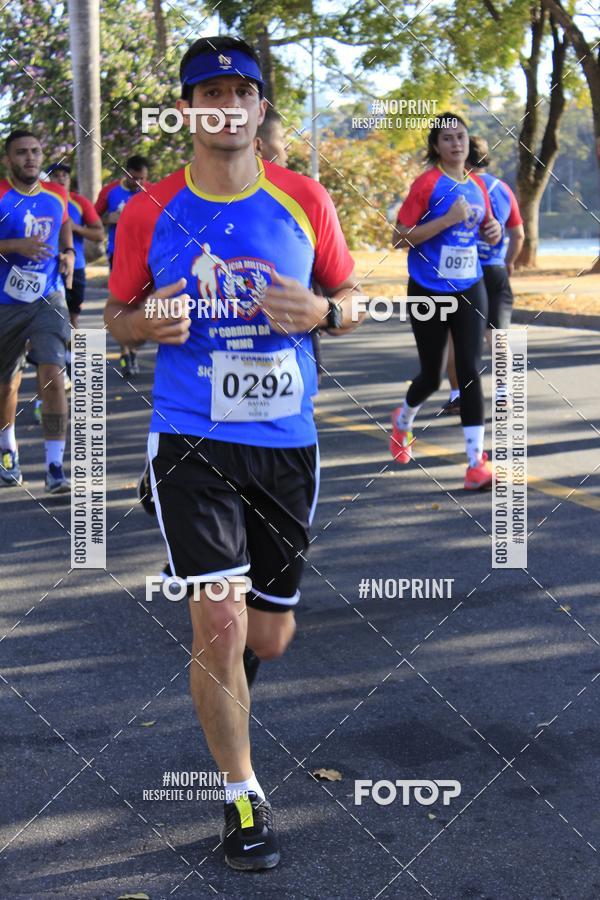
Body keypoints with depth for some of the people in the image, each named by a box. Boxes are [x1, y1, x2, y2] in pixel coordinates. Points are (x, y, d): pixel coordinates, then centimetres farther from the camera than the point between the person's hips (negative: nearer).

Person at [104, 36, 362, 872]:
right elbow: (117, 315, 7)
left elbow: (351, 298, 9)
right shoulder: (150, 212, -3)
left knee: (269, 639, 10)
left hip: (287, 443, 2)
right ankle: (242, 794, 12)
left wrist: (320, 311, -14)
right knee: (220, 627, -11)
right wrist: (149, 322, -16)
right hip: (191, 440, -2)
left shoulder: (304, 200, 0)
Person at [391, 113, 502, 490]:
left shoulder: (477, 185, 7)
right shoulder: (427, 184, -10)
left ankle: (477, 462, -6)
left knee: (470, 370, -6)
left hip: (469, 290, 4)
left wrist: (494, 231, -2)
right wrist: (447, 219, -23)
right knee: (432, 376, 9)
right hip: (429, 292, -4)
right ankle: (403, 422, 42)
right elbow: (400, 237, -15)